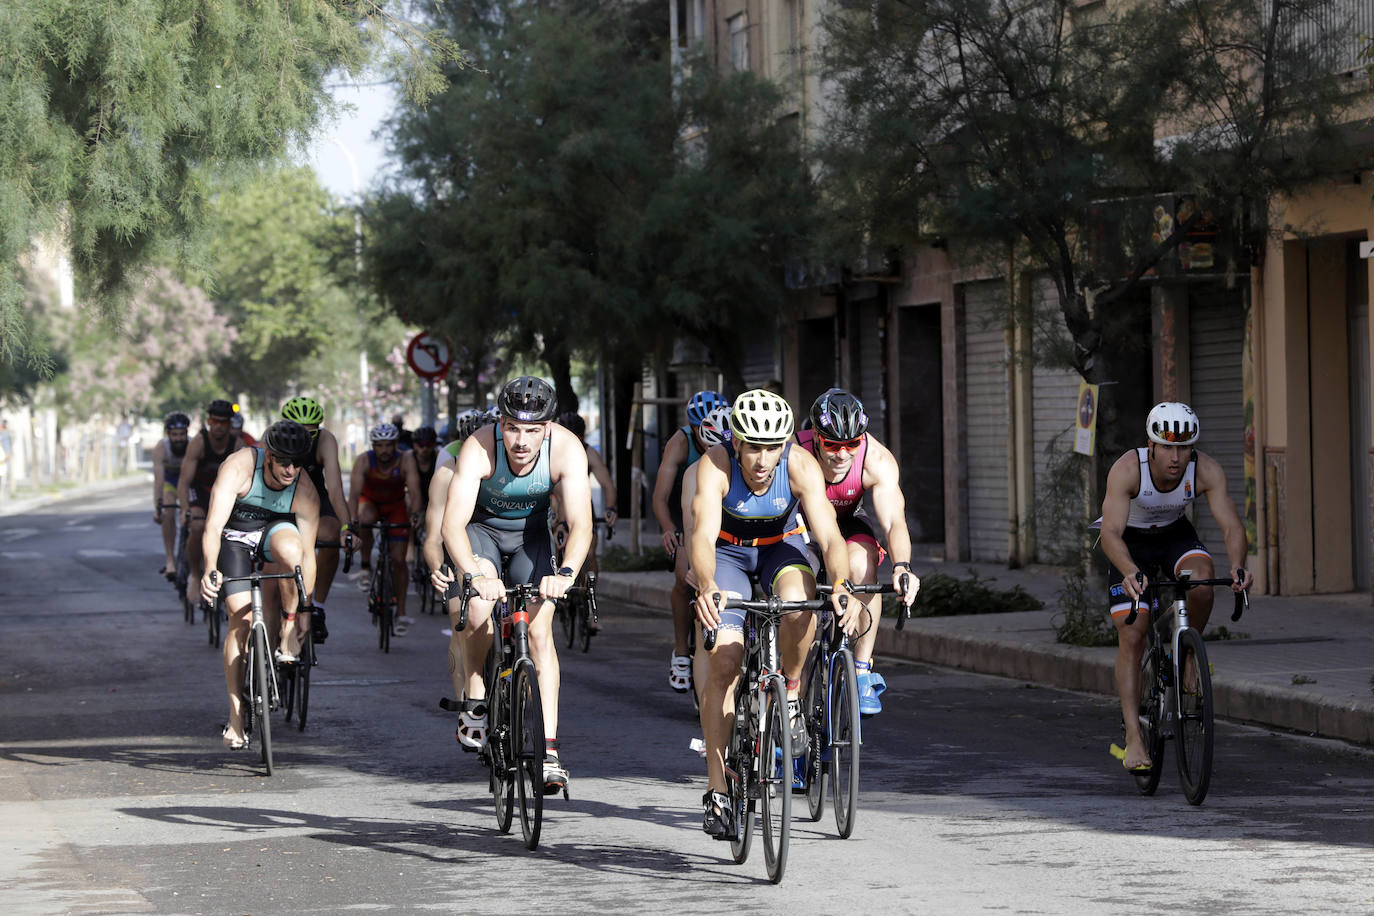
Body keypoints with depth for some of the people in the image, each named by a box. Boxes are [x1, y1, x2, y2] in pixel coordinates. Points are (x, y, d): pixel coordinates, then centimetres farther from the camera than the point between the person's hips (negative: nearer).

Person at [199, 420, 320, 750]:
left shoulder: (306, 493, -23)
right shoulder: (239, 466, -31)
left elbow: (307, 553, -17)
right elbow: (213, 525, -39)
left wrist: (305, 609, -15)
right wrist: (210, 571, -54)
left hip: (274, 529, 1)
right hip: (234, 536, -1)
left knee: (290, 549, -37)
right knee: (240, 617, -14)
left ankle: (288, 628, -14)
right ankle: (236, 716, -9)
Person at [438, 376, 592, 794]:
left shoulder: (566, 449, -30)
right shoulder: (480, 448, -33)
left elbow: (580, 524, -35)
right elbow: (453, 523, -40)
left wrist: (565, 573, -54)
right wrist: (474, 574, -58)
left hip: (530, 534, 1)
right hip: (481, 527, -1)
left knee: (540, 630, -12)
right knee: (479, 606, -28)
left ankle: (549, 750, -11)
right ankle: (474, 697, -3)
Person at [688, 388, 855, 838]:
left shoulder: (802, 467, -29)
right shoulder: (715, 465, -32)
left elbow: (828, 535, -36)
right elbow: (703, 535, -43)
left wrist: (841, 587, -55)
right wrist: (706, 590, -62)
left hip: (781, 546, 1)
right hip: (728, 551, -1)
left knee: (799, 602, -35)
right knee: (724, 660, -14)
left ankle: (791, 690, -7)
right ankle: (717, 789, -5)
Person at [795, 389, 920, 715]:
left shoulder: (877, 460, -29)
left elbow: (893, 520, -37)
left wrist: (902, 566, -56)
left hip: (846, 522, 1)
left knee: (861, 563, -32)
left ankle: (863, 671, -22)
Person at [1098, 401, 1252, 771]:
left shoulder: (1206, 470, -27)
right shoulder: (1127, 469, -34)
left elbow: (1231, 525, -30)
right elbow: (1111, 533, -42)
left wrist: (1237, 567, -50)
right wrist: (1131, 573, -60)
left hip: (1175, 534, 2)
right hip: (1129, 542, -2)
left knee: (1201, 581, -32)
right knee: (1131, 636, -13)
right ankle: (1134, 739, -11)